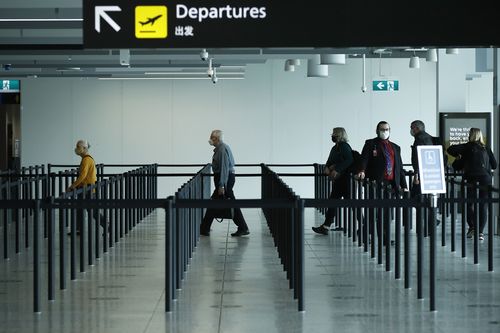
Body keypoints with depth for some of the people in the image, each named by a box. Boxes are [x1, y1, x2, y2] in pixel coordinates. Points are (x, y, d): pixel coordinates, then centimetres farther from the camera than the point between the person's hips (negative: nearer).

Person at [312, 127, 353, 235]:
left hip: (345, 179, -10)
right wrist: (327, 168, -4)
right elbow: (329, 162, 19)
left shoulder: (344, 146, -12)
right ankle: (325, 227, 9)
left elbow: (349, 160, -24)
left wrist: (337, 170, -27)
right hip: (338, 180, 10)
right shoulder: (335, 148, 17)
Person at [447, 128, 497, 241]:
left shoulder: (468, 147, 4)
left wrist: (459, 156, 16)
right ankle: (480, 232, -4)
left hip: (472, 178, -2)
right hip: (486, 179, 2)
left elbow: (450, 149, -2)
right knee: (483, 206, 3)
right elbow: (494, 165, 14)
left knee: (469, 204, 12)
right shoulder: (486, 149, 12)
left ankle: (472, 227, -1)